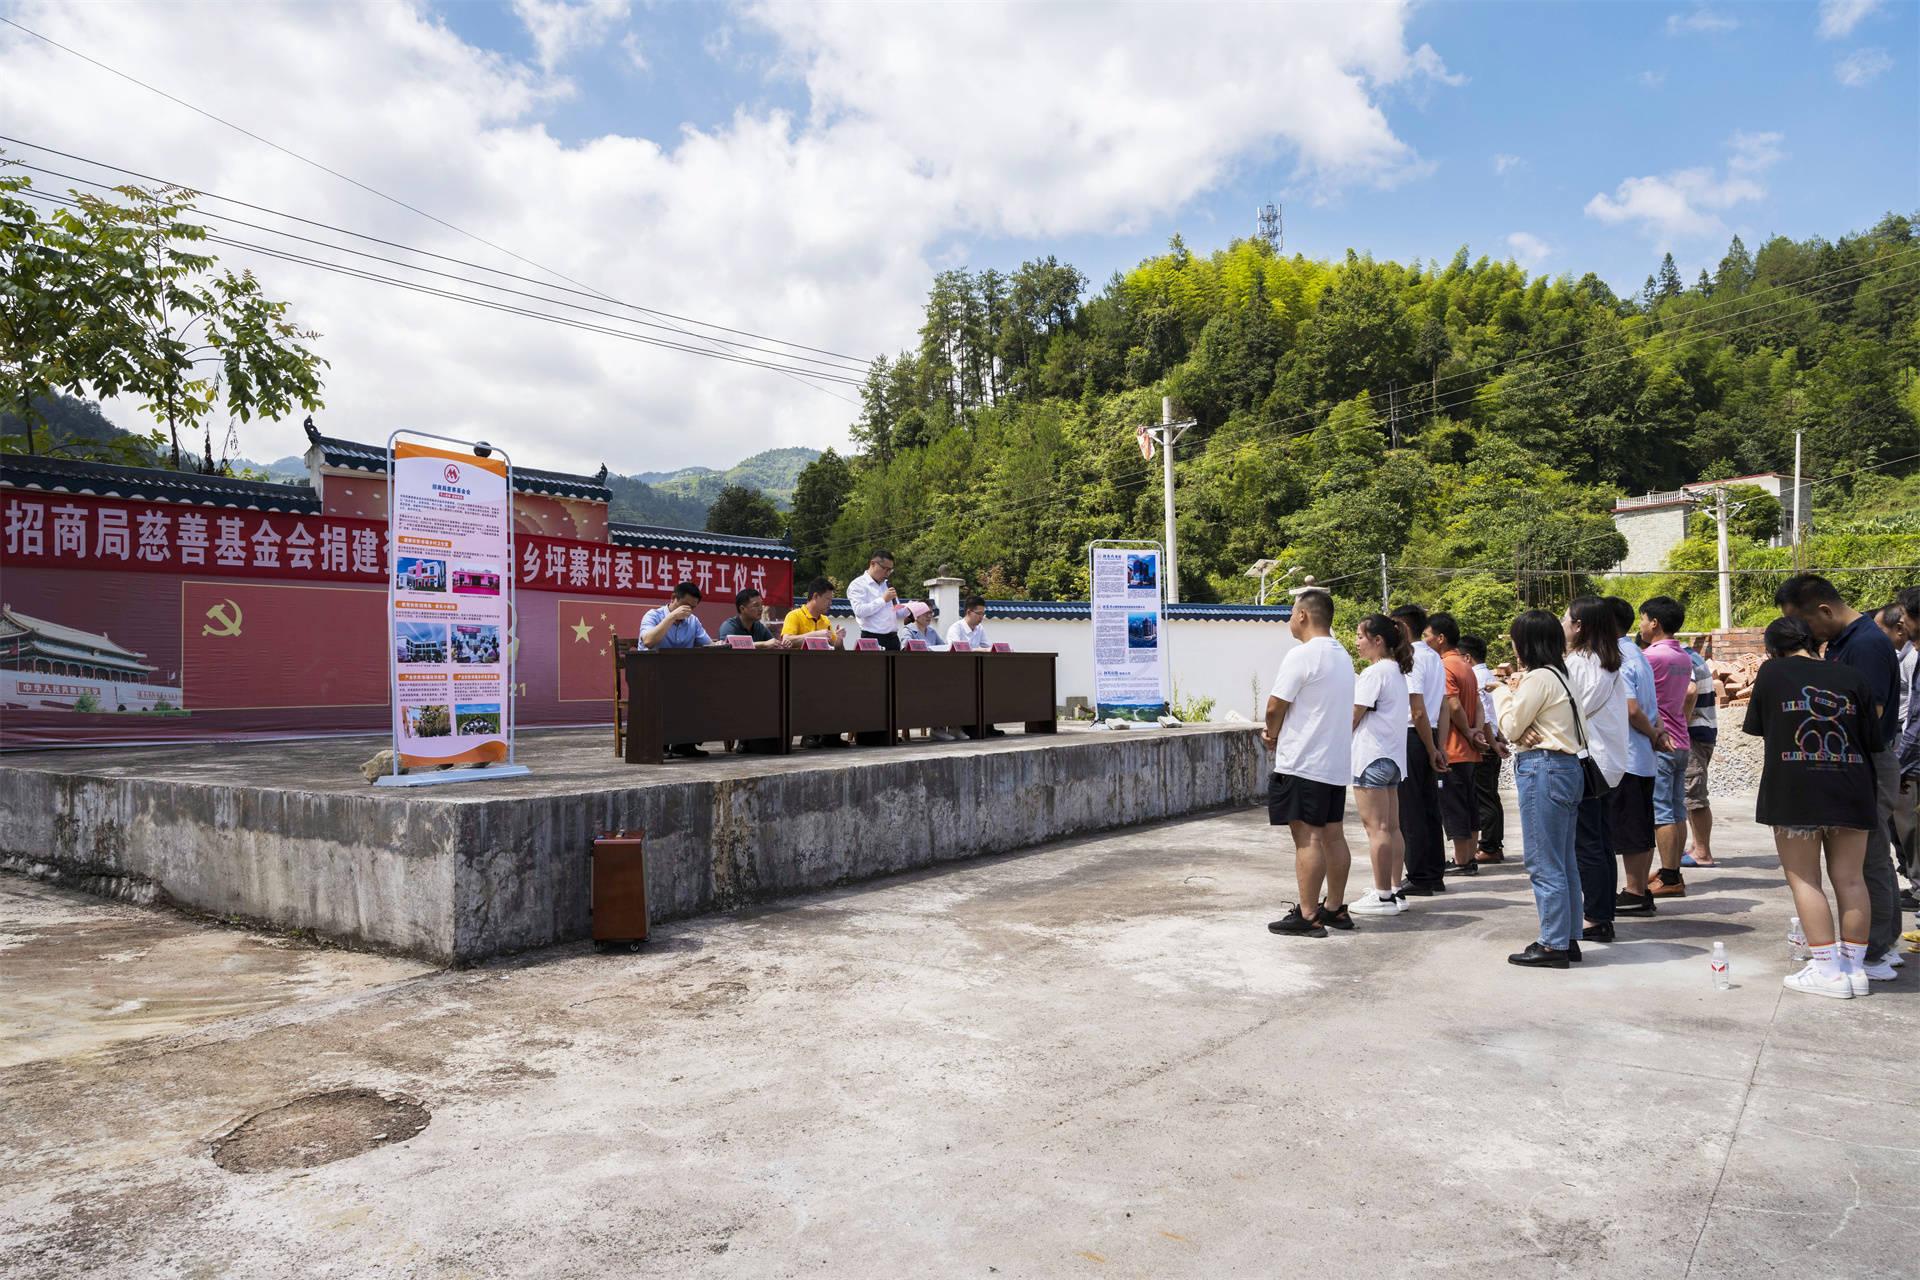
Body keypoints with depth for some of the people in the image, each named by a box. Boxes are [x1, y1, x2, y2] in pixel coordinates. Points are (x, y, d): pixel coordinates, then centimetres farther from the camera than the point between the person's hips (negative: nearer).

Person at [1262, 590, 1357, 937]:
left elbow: (1275, 706, -13)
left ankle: (1307, 916, -4)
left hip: (1302, 763, -9)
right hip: (1336, 762, 9)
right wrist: (1278, 732, 12)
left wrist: (1272, 735, 6)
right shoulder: (1342, 655, 14)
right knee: (1333, 835, 13)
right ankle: (1335, 908, 21)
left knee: (1307, 838, -6)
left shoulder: (1302, 654, -15)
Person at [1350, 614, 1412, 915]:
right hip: (1393, 757, 10)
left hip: (1371, 757, -10)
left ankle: (1383, 896, -4)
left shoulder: (1374, 672, -14)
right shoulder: (1397, 672, 16)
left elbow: (1354, 717, -12)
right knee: (1391, 827, 11)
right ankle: (1395, 891, 15)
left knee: (1376, 828, -6)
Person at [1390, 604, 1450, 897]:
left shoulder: (1410, 659, -14)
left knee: (1410, 811, -3)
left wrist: (1432, 750, -11)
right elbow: (1444, 706, 14)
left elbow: (1417, 711, -18)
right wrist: (1439, 747, 12)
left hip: (1410, 738, -9)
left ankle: (1419, 879, 1)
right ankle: (1435, 875, 18)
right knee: (1429, 809, 12)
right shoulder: (1435, 658, 14)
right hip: (1429, 737, 9)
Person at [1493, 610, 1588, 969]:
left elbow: (1511, 729, -8)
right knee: (1564, 861, 14)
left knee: (1543, 863, -4)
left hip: (1542, 769, -10)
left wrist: (1503, 694, 6)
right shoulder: (1561, 675, 15)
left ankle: (1553, 944, 1)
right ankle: (1568, 939, 21)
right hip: (1567, 767, 10)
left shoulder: (1538, 678, -14)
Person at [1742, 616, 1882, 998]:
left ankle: (1828, 969, 2)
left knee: (1804, 880, 4)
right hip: (1851, 792, 3)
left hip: (1794, 792, -3)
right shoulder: (1851, 676, 3)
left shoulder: (1772, 672, -2)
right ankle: (1855, 966, 16)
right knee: (1850, 880, 10)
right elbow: (1873, 740, 6)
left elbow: (1757, 726, 8)